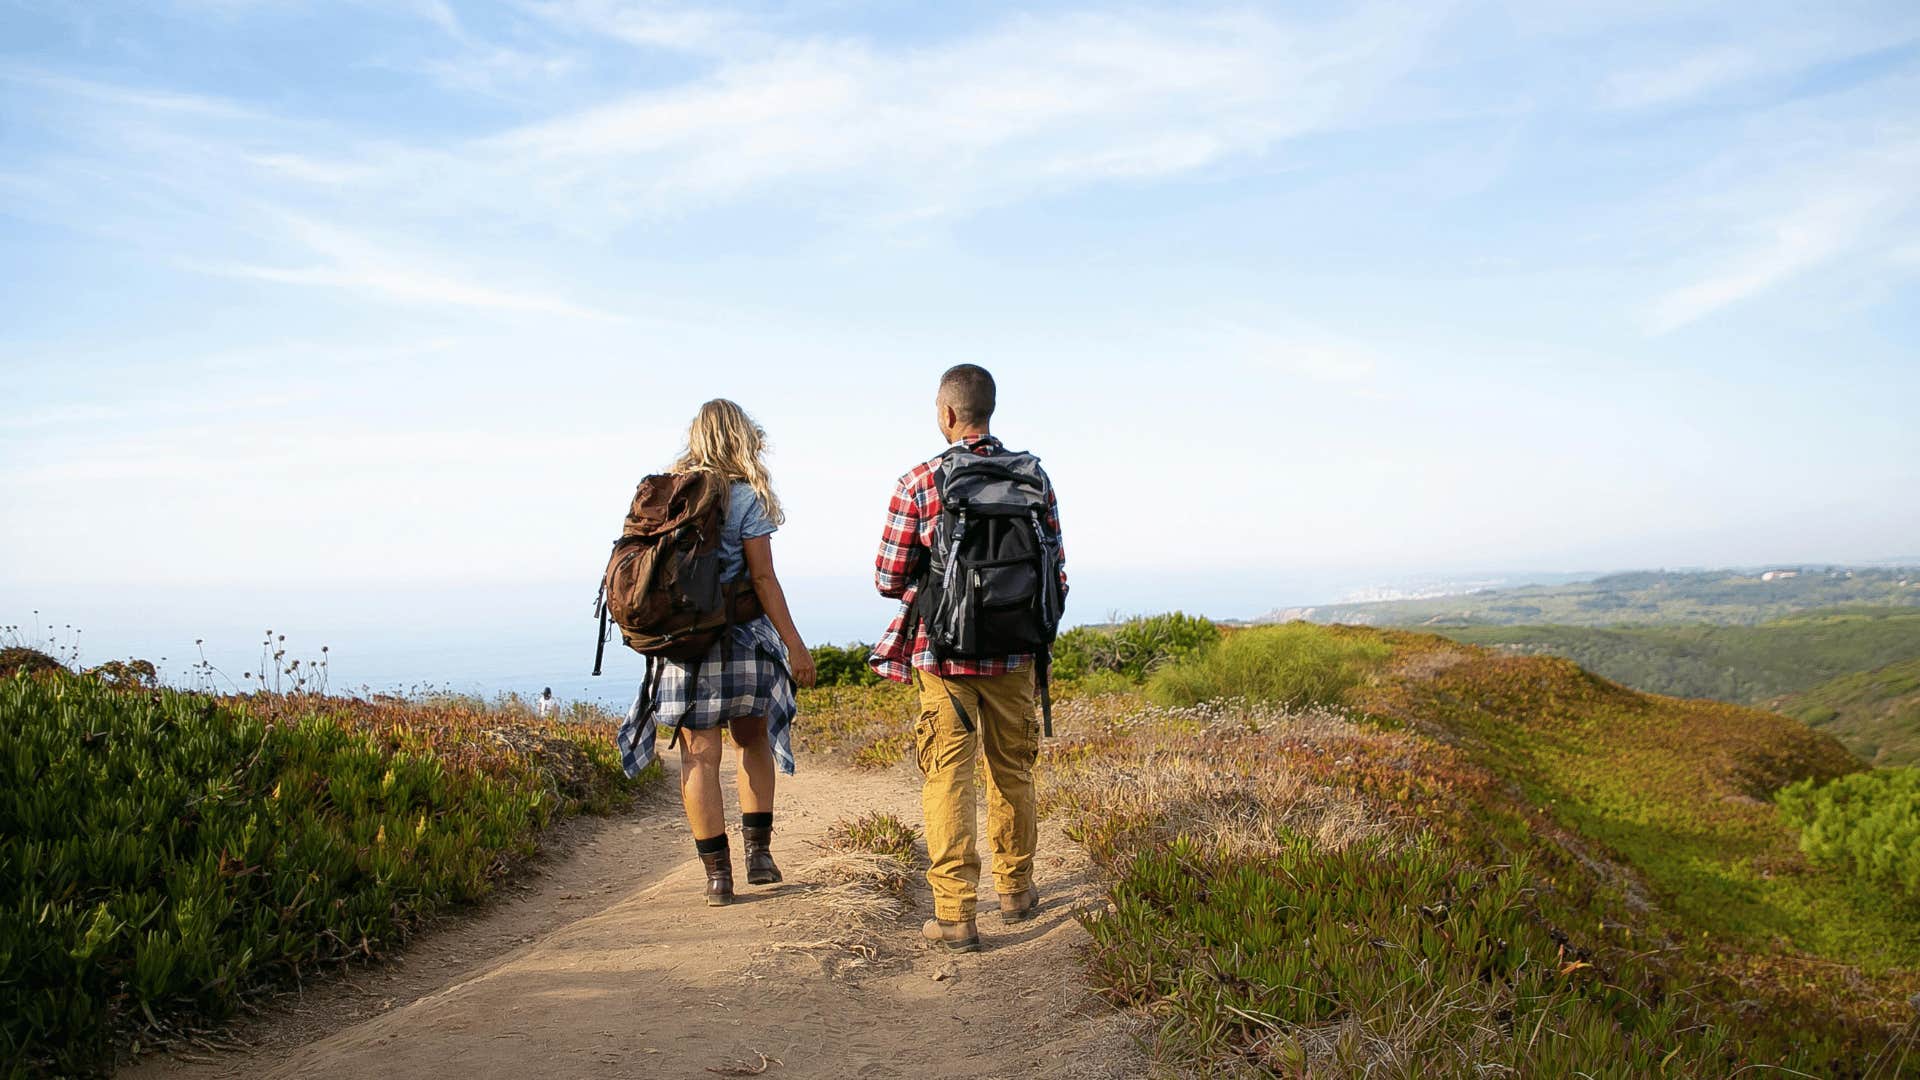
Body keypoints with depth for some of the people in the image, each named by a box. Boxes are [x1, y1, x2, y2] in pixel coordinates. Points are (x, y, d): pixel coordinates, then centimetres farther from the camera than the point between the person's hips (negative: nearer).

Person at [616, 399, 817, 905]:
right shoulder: (746, 497, -7)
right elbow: (763, 578, -9)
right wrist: (794, 644, -6)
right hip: (741, 639, -2)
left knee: (699, 756, 4)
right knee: (754, 742, 17)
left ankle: (717, 873, 7)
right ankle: (759, 852, 14)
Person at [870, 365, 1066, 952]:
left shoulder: (920, 483, -9)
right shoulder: (1034, 475, -1)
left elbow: (889, 579, -7)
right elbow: (1054, 570, 3)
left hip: (943, 651, -3)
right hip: (1014, 653, 3)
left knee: (948, 777, 3)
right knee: (1013, 771, 18)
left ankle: (955, 915, 1)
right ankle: (1015, 889, 33)